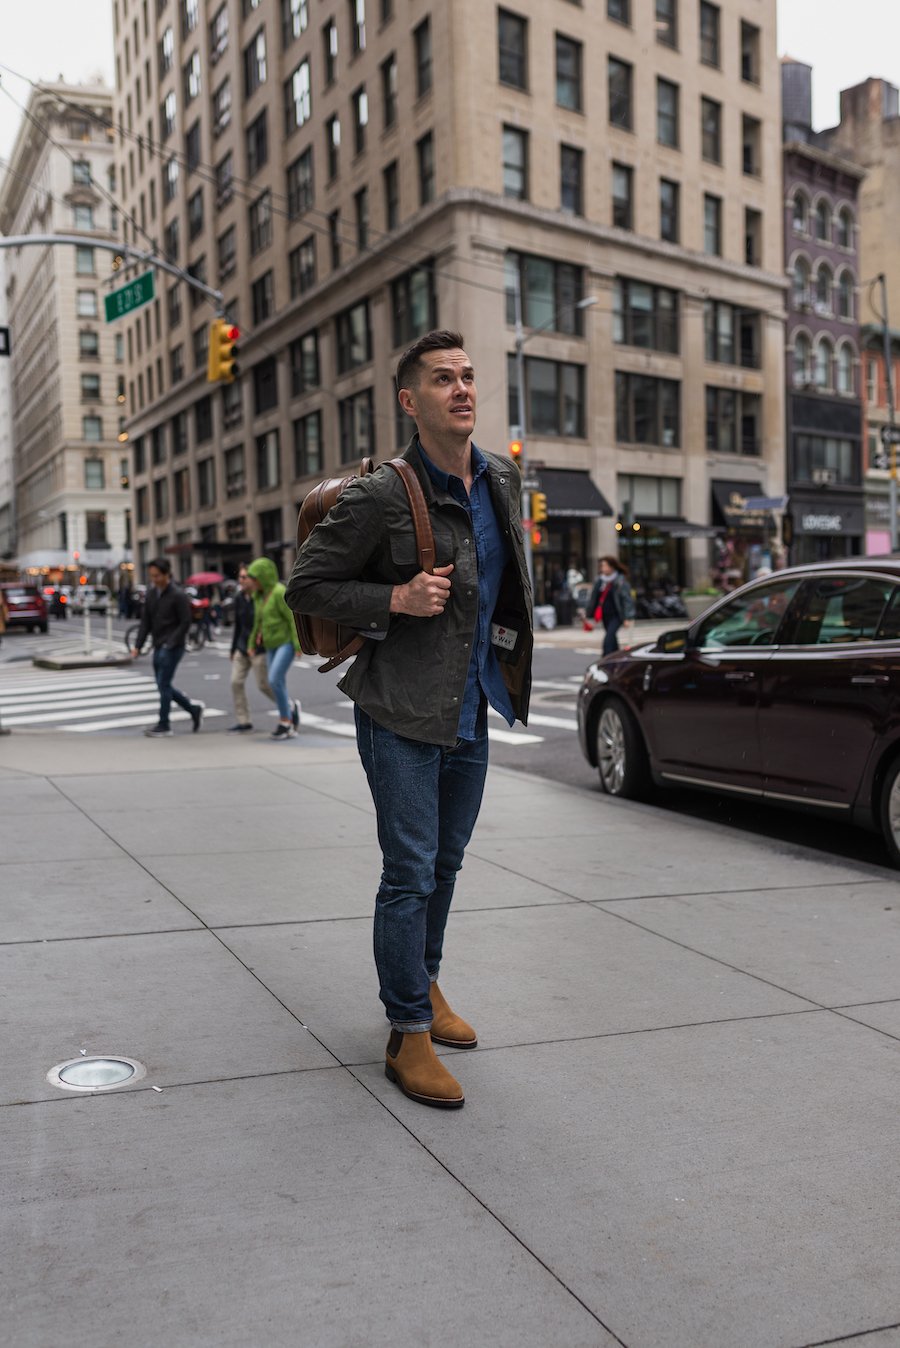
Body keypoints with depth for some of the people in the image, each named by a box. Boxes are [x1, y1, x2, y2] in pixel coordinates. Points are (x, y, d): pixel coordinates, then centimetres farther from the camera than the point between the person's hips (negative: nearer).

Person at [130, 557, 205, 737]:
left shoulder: (178, 595, -12)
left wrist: (170, 644, -18)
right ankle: (194, 709, 25)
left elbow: (185, 623, -12)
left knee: (163, 684, -7)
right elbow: (145, 622, 11)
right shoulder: (151, 593, 9)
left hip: (172, 647, -7)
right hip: (158, 647, 7)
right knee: (163, 685, 10)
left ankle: (163, 724, 2)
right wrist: (137, 645, 3)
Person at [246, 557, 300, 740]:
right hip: (271, 645, 8)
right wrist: (252, 643, 16)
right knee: (277, 684, 4)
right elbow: (259, 621, 19)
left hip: (286, 642, -8)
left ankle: (286, 723, -7)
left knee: (275, 680, -17)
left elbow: (293, 618, -16)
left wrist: (298, 644, -20)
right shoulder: (259, 595, 11)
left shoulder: (279, 592, -14)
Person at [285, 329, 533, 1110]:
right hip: (402, 714, -7)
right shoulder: (381, 497, -15)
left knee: (444, 863, 18)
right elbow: (304, 587, -9)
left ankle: (425, 987, 37)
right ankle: (409, 1037, 9)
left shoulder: (502, 481, 5)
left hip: (471, 710, 7)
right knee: (410, 875, -3)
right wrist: (396, 599, -21)